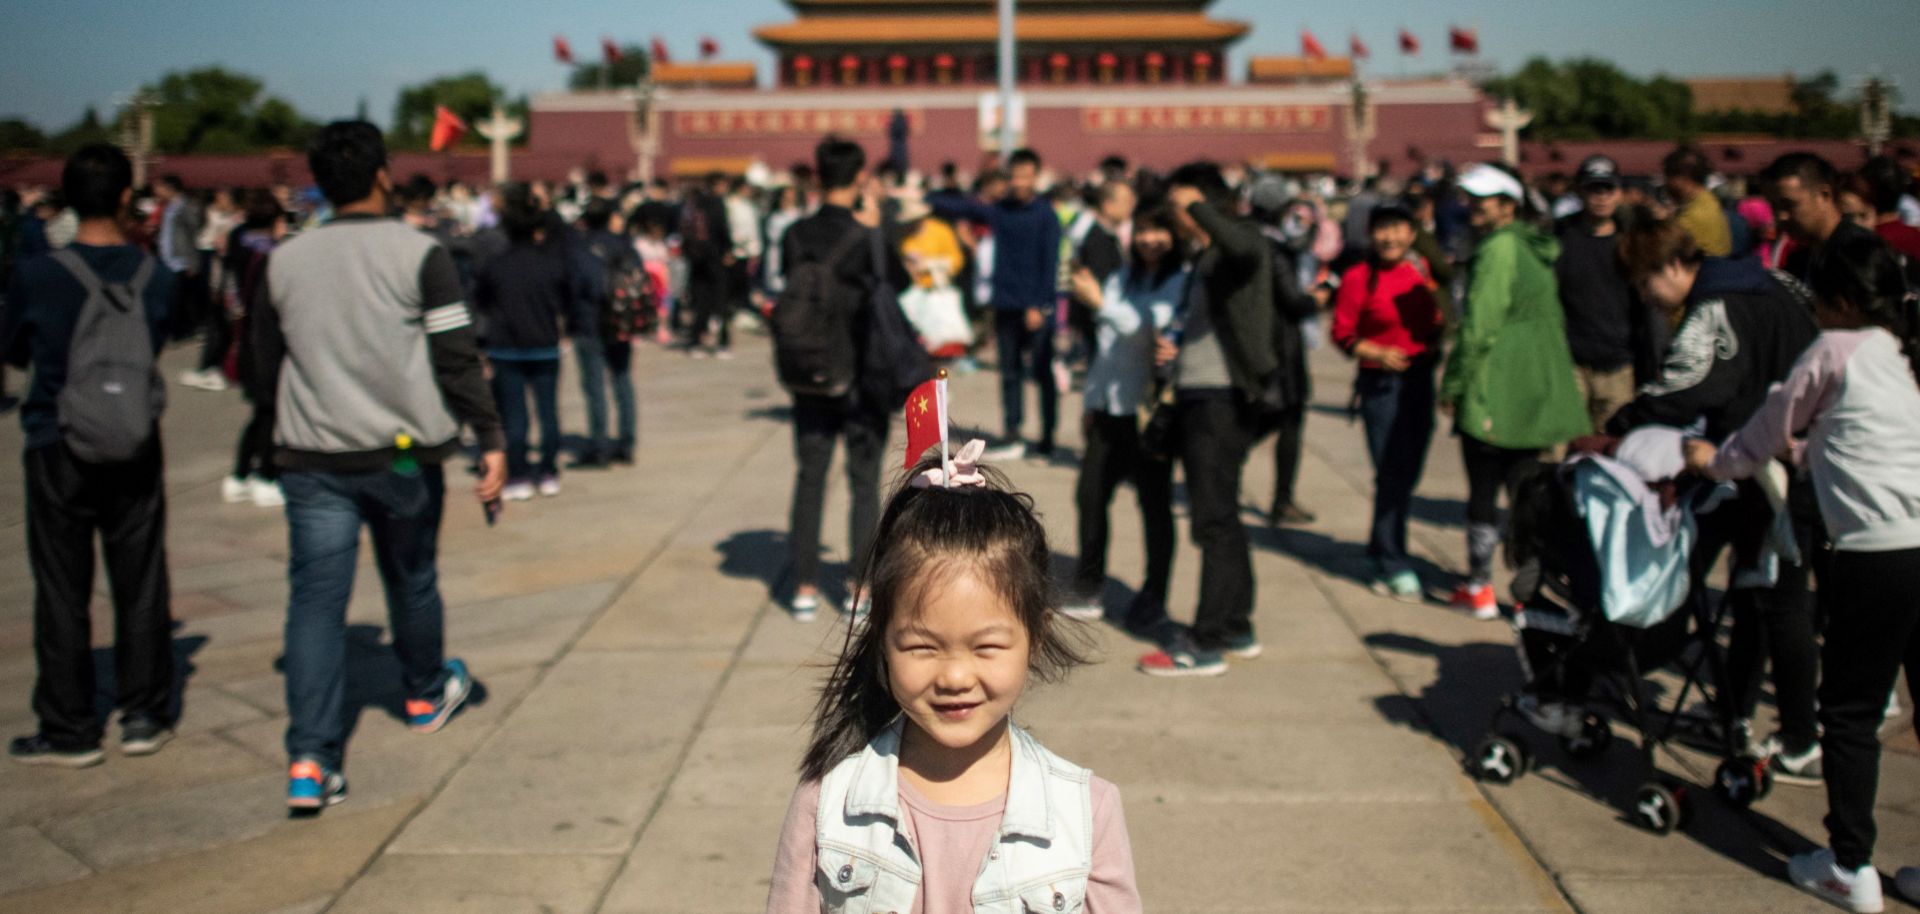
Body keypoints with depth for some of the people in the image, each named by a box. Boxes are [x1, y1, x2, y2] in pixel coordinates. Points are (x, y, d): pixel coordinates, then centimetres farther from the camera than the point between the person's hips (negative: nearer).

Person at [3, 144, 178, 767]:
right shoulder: (154, 277, -5)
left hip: (58, 449, -2)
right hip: (135, 449, 2)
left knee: (62, 593, 7)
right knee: (141, 586, 12)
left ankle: (69, 730, 13)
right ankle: (144, 715, 20)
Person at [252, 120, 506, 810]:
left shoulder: (284, 262, 5)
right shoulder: (420, 255, -7)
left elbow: (266, 367, 13)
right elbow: (458, 358, -12)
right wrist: (491, 440, -7)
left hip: (310, 460, 2)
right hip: (404, 451, -2)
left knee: (315, 599, 0)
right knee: (412, 581, 18)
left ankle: (310, 759, -8)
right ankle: (427, 695, 42)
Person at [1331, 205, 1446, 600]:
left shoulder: (1422, 270, 7)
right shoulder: (1358, 277, -9)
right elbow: (1342, 333, -8)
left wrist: (1436, 338, 2)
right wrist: (1378, 354, -21)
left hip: (1420, 379, 6)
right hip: (1381, 384, -6)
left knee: (1409, 473, 12)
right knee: (1392, 475, -7)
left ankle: (1381, 553, 29)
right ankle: (1395, 566, 3)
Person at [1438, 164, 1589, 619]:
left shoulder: (1497, 249, -15)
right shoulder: (1539, 249, 12)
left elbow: (1478, 328, -18)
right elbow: (1555, 320, 19)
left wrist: (1452, 385, -11)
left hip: (1493, 392, -8)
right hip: (1538, 389, 8)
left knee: (1483, 492, 4)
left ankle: (1479, 589, 12)